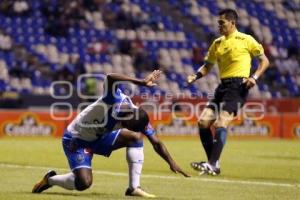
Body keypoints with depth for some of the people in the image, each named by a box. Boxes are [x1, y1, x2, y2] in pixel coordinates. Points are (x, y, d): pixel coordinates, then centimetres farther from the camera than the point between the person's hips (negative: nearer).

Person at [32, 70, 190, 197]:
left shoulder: (138, 119, -14)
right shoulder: (116, 100, -32)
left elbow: (156, 143, -8)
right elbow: (110, 78, -54)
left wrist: (171, 162, -18)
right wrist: (142, 82, -57)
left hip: (98, 139, 6)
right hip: (75, 140, -6)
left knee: (136, 137, -10)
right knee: (83, 183, -22)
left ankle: (134, 187, -10)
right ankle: (50, 179, 9)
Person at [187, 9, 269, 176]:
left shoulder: (245, 40, 0)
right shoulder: (217, 43, 17)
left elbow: (265, 61, 3)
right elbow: (208, 66, 23)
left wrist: (254, 77, -13)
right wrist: (196, 76, 3)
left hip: (238, 85, -7)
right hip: (223, 86, 7)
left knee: (221, 123, -21)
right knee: (203, 121, -3)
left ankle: (213, 165, -22)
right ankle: (213, 162, 5)